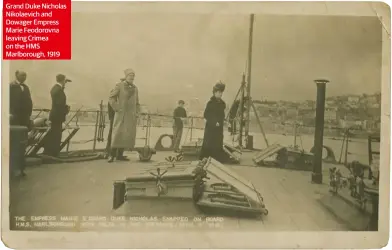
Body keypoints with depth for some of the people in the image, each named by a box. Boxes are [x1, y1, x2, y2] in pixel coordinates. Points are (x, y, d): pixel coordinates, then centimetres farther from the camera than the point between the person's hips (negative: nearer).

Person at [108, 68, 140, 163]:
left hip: (131, 115, 5)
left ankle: (119, 155, 6)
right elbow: (111, 98, -6)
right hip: (121, 114, -5)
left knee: (127, 135, 1)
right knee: (117, 133, -12)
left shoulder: (135, 88, 13)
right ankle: (112, 155, -7)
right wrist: (117, 109, -15)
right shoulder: (119, 86, -2)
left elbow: (136, 103, 19)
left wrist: (136, 113, 7)